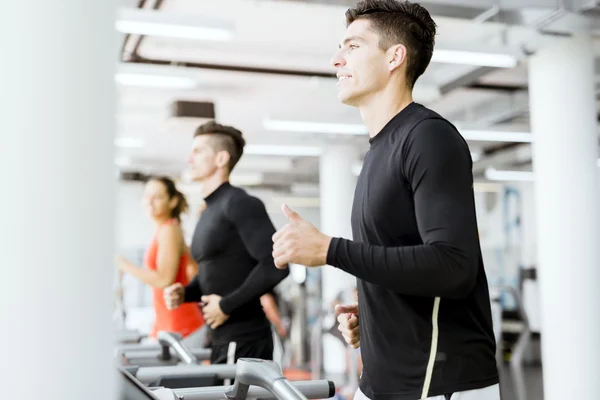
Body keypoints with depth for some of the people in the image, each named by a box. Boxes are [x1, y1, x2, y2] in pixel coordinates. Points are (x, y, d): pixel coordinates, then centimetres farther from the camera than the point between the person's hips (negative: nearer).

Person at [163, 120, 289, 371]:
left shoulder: (239, 204, -12)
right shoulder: (210, 211, 17)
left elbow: (275, 265, -22)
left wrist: (227, 305, -17)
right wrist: (185, 293, 7)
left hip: (244, 341, -9)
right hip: (223, 340, 9)